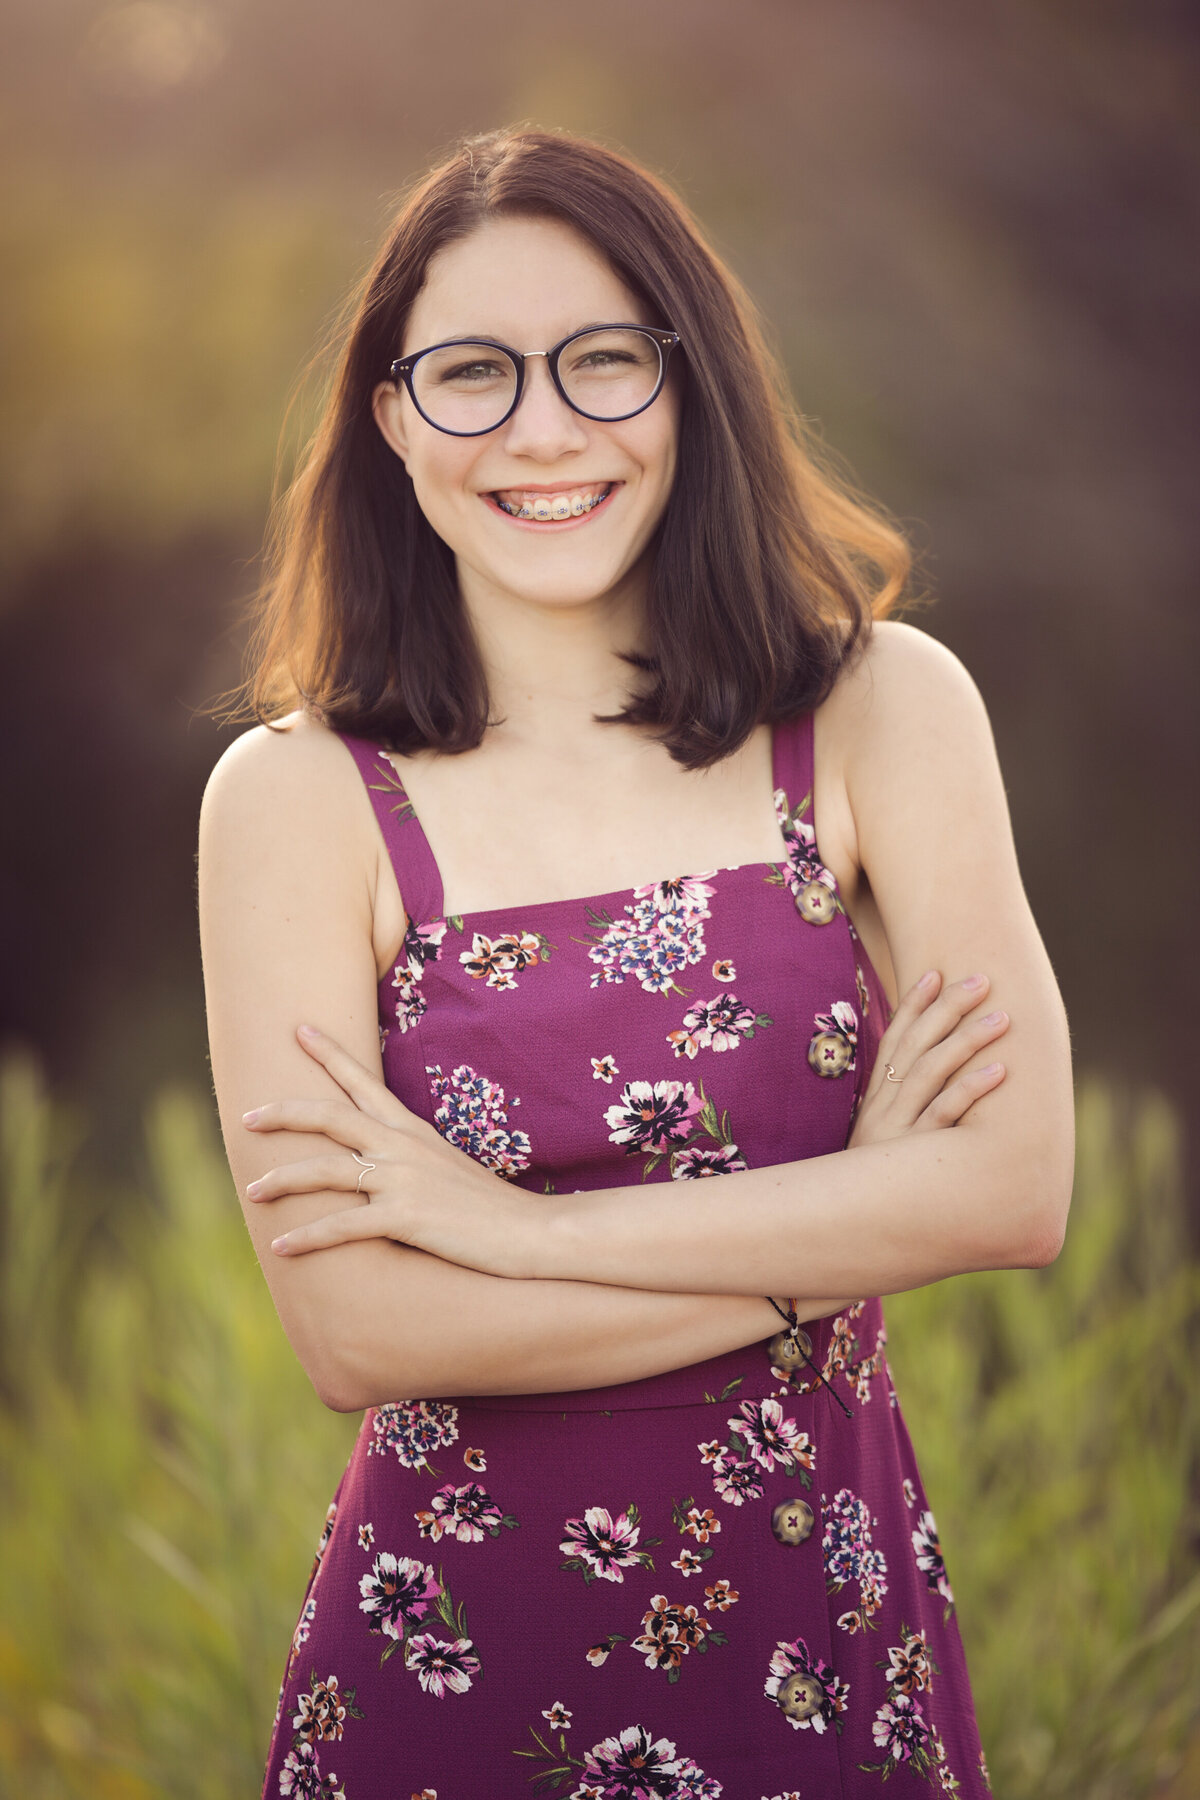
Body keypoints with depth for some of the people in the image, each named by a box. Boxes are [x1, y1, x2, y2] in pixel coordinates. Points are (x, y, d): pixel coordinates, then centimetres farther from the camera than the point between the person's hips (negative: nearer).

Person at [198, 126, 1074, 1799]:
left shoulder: (884, 709, -4)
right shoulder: (296, 798, -8)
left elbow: (1016, 1187, -14)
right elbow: (356, 1332, -16)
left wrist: (510, 1224, -15)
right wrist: (837, 1230, -13)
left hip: (827, 1639, 2)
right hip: (452, 1648, -1)